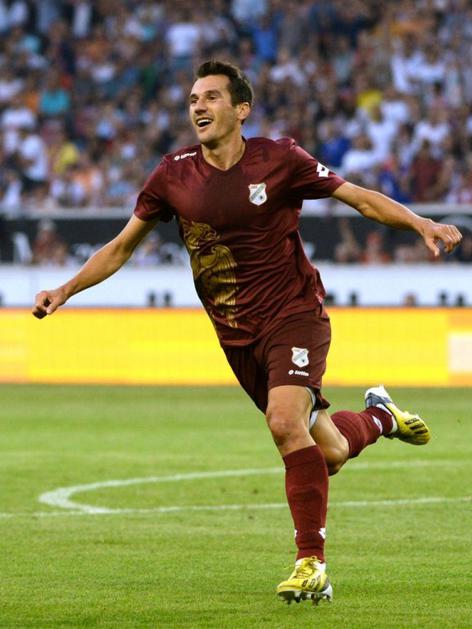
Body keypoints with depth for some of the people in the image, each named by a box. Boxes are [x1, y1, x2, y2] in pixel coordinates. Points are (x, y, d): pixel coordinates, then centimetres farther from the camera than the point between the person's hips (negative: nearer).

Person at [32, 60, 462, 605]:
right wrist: (66, 290, -1)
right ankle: (380, 415, 43)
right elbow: (121, 247, 9)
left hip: (294, 315, -4)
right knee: (328, 451, 6)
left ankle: (311, 562, -19)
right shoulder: (173, 175, -2)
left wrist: (423, 225, -15)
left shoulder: (278, 160, -10)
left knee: (285, 421, -28)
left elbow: (360, 198, -2)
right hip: (237, 334, 4)